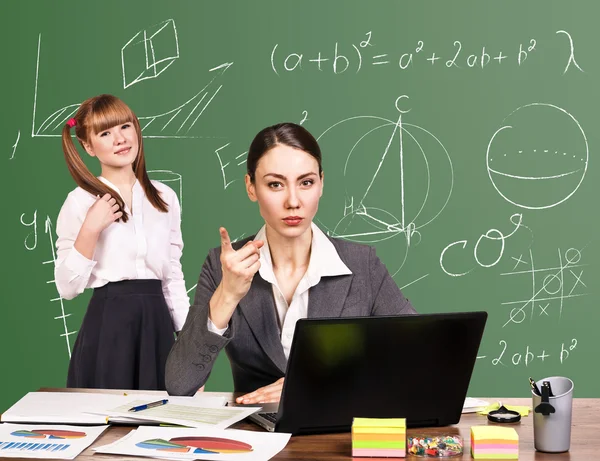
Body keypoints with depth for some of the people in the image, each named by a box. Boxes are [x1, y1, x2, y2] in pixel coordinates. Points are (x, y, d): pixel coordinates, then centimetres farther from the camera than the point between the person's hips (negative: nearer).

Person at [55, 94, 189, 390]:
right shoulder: (80, 202, -5)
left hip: (157, 323, 4)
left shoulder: (165, 198, 7)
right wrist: (91, 229, -17)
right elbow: (67, 287, -8)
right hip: (108, 325, -3)